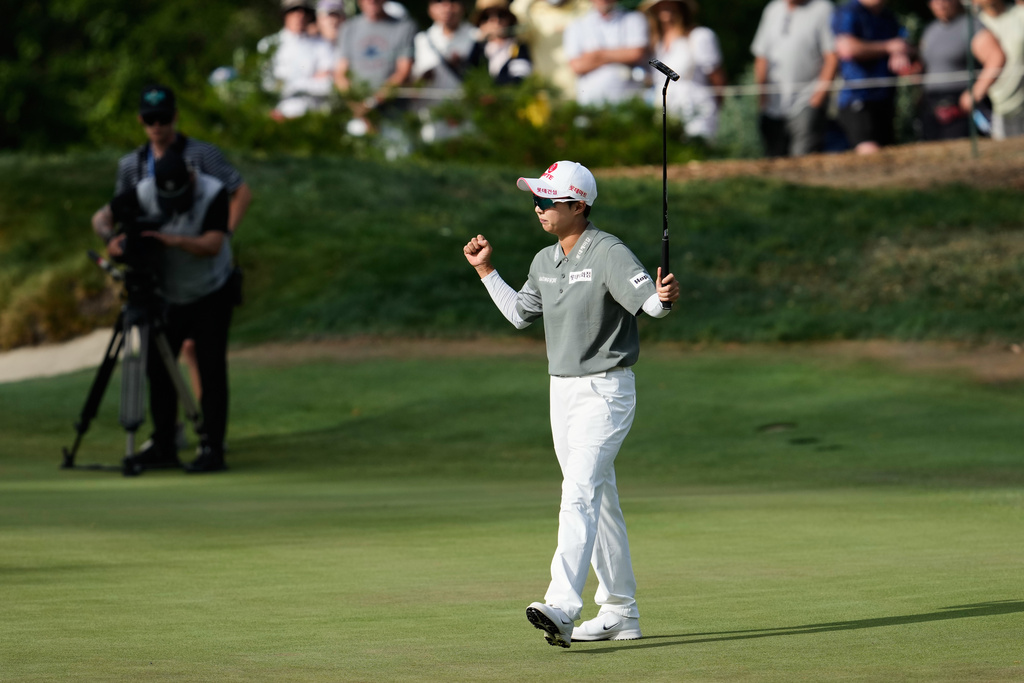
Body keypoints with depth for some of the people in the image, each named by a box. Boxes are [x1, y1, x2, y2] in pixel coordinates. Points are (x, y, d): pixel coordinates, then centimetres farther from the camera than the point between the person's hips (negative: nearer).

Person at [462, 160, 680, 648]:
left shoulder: (608, 254, -15)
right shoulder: (545, 261, 10)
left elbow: (649, 301, -27)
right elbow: (520, 314, 25)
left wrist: (664, 296, -49)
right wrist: (486, 270, 22)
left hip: (605, 391, -8)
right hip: (562, 390, 8)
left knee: (580, 493, -20)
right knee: (599, 500, 13)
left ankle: (561, 607, -32)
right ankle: (620, 612, 21)